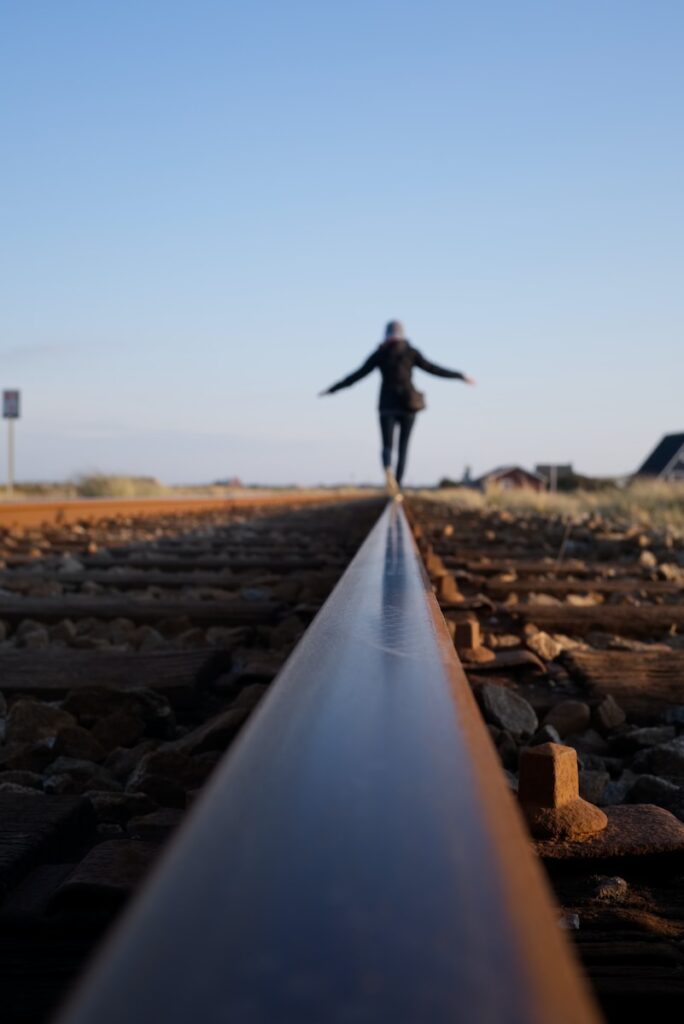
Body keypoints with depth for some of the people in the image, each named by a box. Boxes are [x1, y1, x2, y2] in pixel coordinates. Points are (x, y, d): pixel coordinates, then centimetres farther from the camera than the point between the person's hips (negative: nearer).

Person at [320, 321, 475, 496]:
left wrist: (332, 389, 9)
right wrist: (460, 376, 7)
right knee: (403, 447, 11)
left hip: (388, 405, 0)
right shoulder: (410, 352, 2)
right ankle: (397, 487, 6)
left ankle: (388, 471, -35)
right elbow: (432, 368, 0)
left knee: (387, 446, -1)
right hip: (408, 404, 0)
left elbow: (358, 374, 3)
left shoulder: (379, 354, 3)